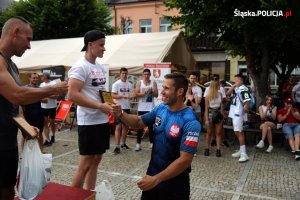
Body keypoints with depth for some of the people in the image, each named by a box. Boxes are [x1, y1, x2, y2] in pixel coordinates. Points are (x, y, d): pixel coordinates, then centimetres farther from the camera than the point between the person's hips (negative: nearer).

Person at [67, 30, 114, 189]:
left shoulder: (100, 67, 14)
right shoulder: (80, 67, -13)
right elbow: (72, 95, -22)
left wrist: (110, 103, 4)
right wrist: (100, 106, -21)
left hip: (102, 120, 9)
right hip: (89, 122, -9)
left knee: (96, 160, 15)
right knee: (85, 164, 0)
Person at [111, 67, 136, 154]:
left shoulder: (129, 85, 10)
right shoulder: (116, 84, -6)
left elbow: (132, 95, 12)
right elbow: (113, 95, -12)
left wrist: (132, 96, -12)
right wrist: (122, 96, -26)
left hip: (127, 107, 6)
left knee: (125, 126, 13)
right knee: (118, 127, -7)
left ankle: (123, 143, 27)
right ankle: (117, 146, -5)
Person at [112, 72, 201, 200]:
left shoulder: (190, 122, -24)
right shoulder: (160, 109, -4)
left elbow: (185, 160, -25)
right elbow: (139, 122, 8)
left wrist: (156, 179, -25)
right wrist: (120, 114, -11)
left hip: (174, 183, -6)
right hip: (152, 174, 6)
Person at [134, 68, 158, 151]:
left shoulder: (153, 83, 4)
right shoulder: (139, 83, 3)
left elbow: (156, 95, 0)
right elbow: (136, 94, -6)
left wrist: (152, 91, -17)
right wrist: (144, 92, -20)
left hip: (150, 108, 0)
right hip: (141, 108, 0)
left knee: (151, 126, 6)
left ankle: (152, 143, 15)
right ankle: (138, 144, 11)